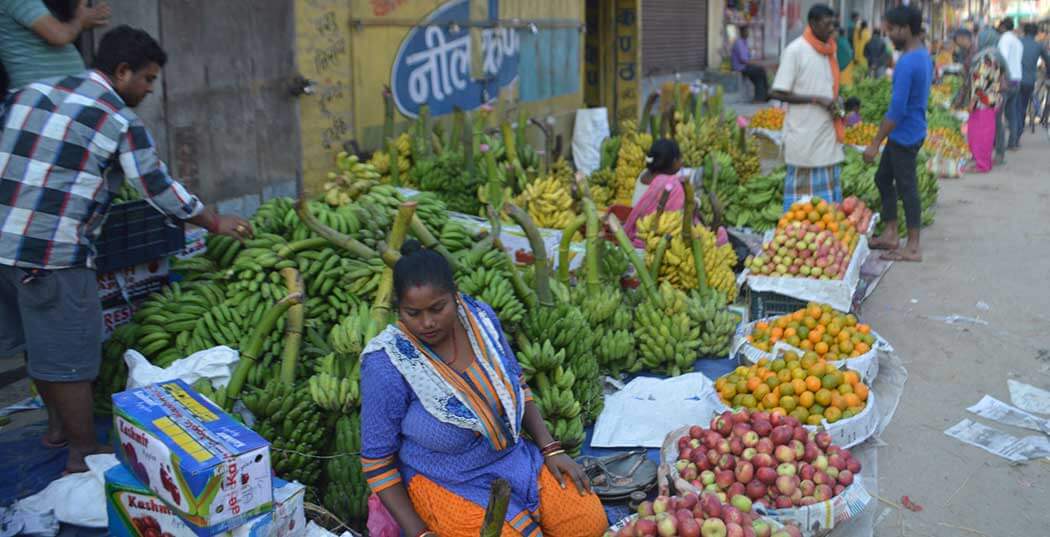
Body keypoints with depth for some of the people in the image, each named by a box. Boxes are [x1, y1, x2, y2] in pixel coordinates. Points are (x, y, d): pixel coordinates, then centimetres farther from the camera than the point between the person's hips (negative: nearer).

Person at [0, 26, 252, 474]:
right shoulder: (120, 121, -7)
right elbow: (161, 191, -2)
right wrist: (216, 223, 10)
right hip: (53, 254, -7)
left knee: (39, 340, 23)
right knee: (69, 354, 6)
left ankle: (57, 423, 41)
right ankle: (83, 453, 18)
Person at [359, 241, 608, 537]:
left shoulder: (479, 317, -11)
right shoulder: (387, 365, -25)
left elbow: (516, 385, 7)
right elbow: (377, 460, -14)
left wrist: (551, 449, -1)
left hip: (514, 456, 5)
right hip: (447, 483, -4)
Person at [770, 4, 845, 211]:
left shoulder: (830, 51, 12)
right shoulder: (795, 51, -11)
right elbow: (778, 93, -14)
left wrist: (837, 103, 1)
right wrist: (816, 99, -17)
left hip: (828, 132, 7)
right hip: (804, 133, -7)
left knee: (828, 189, 9)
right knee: (804, 189, 0)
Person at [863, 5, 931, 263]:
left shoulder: (907, 63, -22)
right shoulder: (924, 55, 9)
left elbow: (897, 109, -25)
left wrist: (875, 143, -20)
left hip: (905, 135, -10)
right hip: (906, 133, 10)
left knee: (907, 188, -2)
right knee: (883, 178, 18)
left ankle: (913, 248, 6)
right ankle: (890, 235, 25)